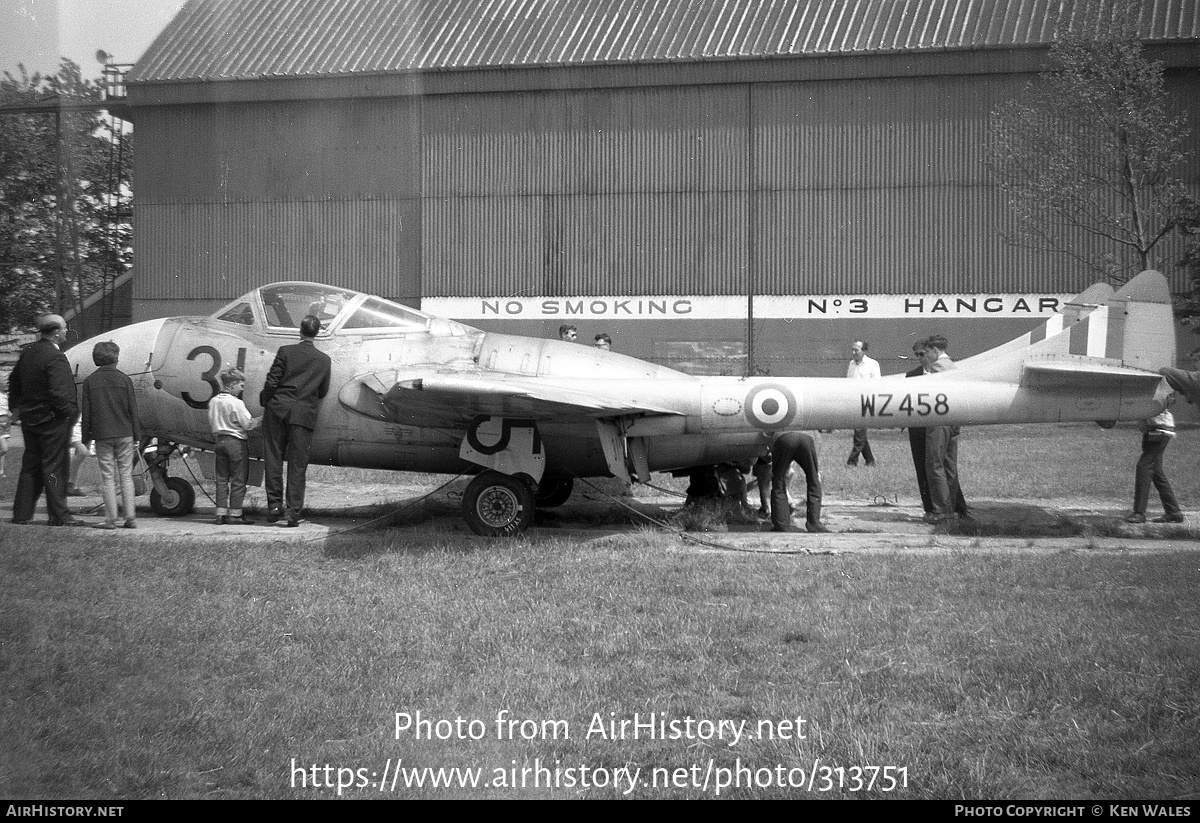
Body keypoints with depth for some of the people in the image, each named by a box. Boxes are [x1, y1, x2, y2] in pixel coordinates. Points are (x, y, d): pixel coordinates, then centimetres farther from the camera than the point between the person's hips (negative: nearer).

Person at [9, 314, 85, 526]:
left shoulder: (28, 352, 9)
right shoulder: (55, 357, -19)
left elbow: (14, 381, 19)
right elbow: (58, 392, -26)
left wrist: (17, 405, 26)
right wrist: (71, 411, -13)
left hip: (30, 419, 8)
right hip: (52, 421, -8)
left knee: (30, 467, 14)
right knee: (55, 468, -3)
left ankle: (22, 514, 16)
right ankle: (60, 516, -1)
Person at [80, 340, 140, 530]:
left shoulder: (90, 381, 1)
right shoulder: (124, 379, 0)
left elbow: (86, 412, 1)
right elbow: (132, 410, 1)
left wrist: (86, 437, 8)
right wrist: (136, 435, 6)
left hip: (102, 436, 0)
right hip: (124, 434, 0)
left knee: (107, 477, 3)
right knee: (126, 476, 6)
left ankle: (111, 519, 1)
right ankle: (130, 518, 3)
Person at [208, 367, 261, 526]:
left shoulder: (213, 402, 8)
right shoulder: (236, 403, -14)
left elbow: (211, 422, 15)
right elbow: (248, 424, -14)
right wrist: (261, 419, -1)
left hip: (220, 440, 7)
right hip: (237, 442, -7)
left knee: (222, 478, 10)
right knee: (238, 479, 1)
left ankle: (221, 513, 8)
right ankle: (235, 513, 1)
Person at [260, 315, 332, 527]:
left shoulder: (286, 351, -2)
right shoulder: (324, 360, 5)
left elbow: (272, 381, -5)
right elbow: (323, 391, 12)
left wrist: (264, 401, 11)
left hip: (278, 408, -1)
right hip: (303, 414, 1)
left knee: (274, 459, 8)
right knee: (297, 466, 5)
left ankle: (274, 505, 4)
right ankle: (293, 512, 3)